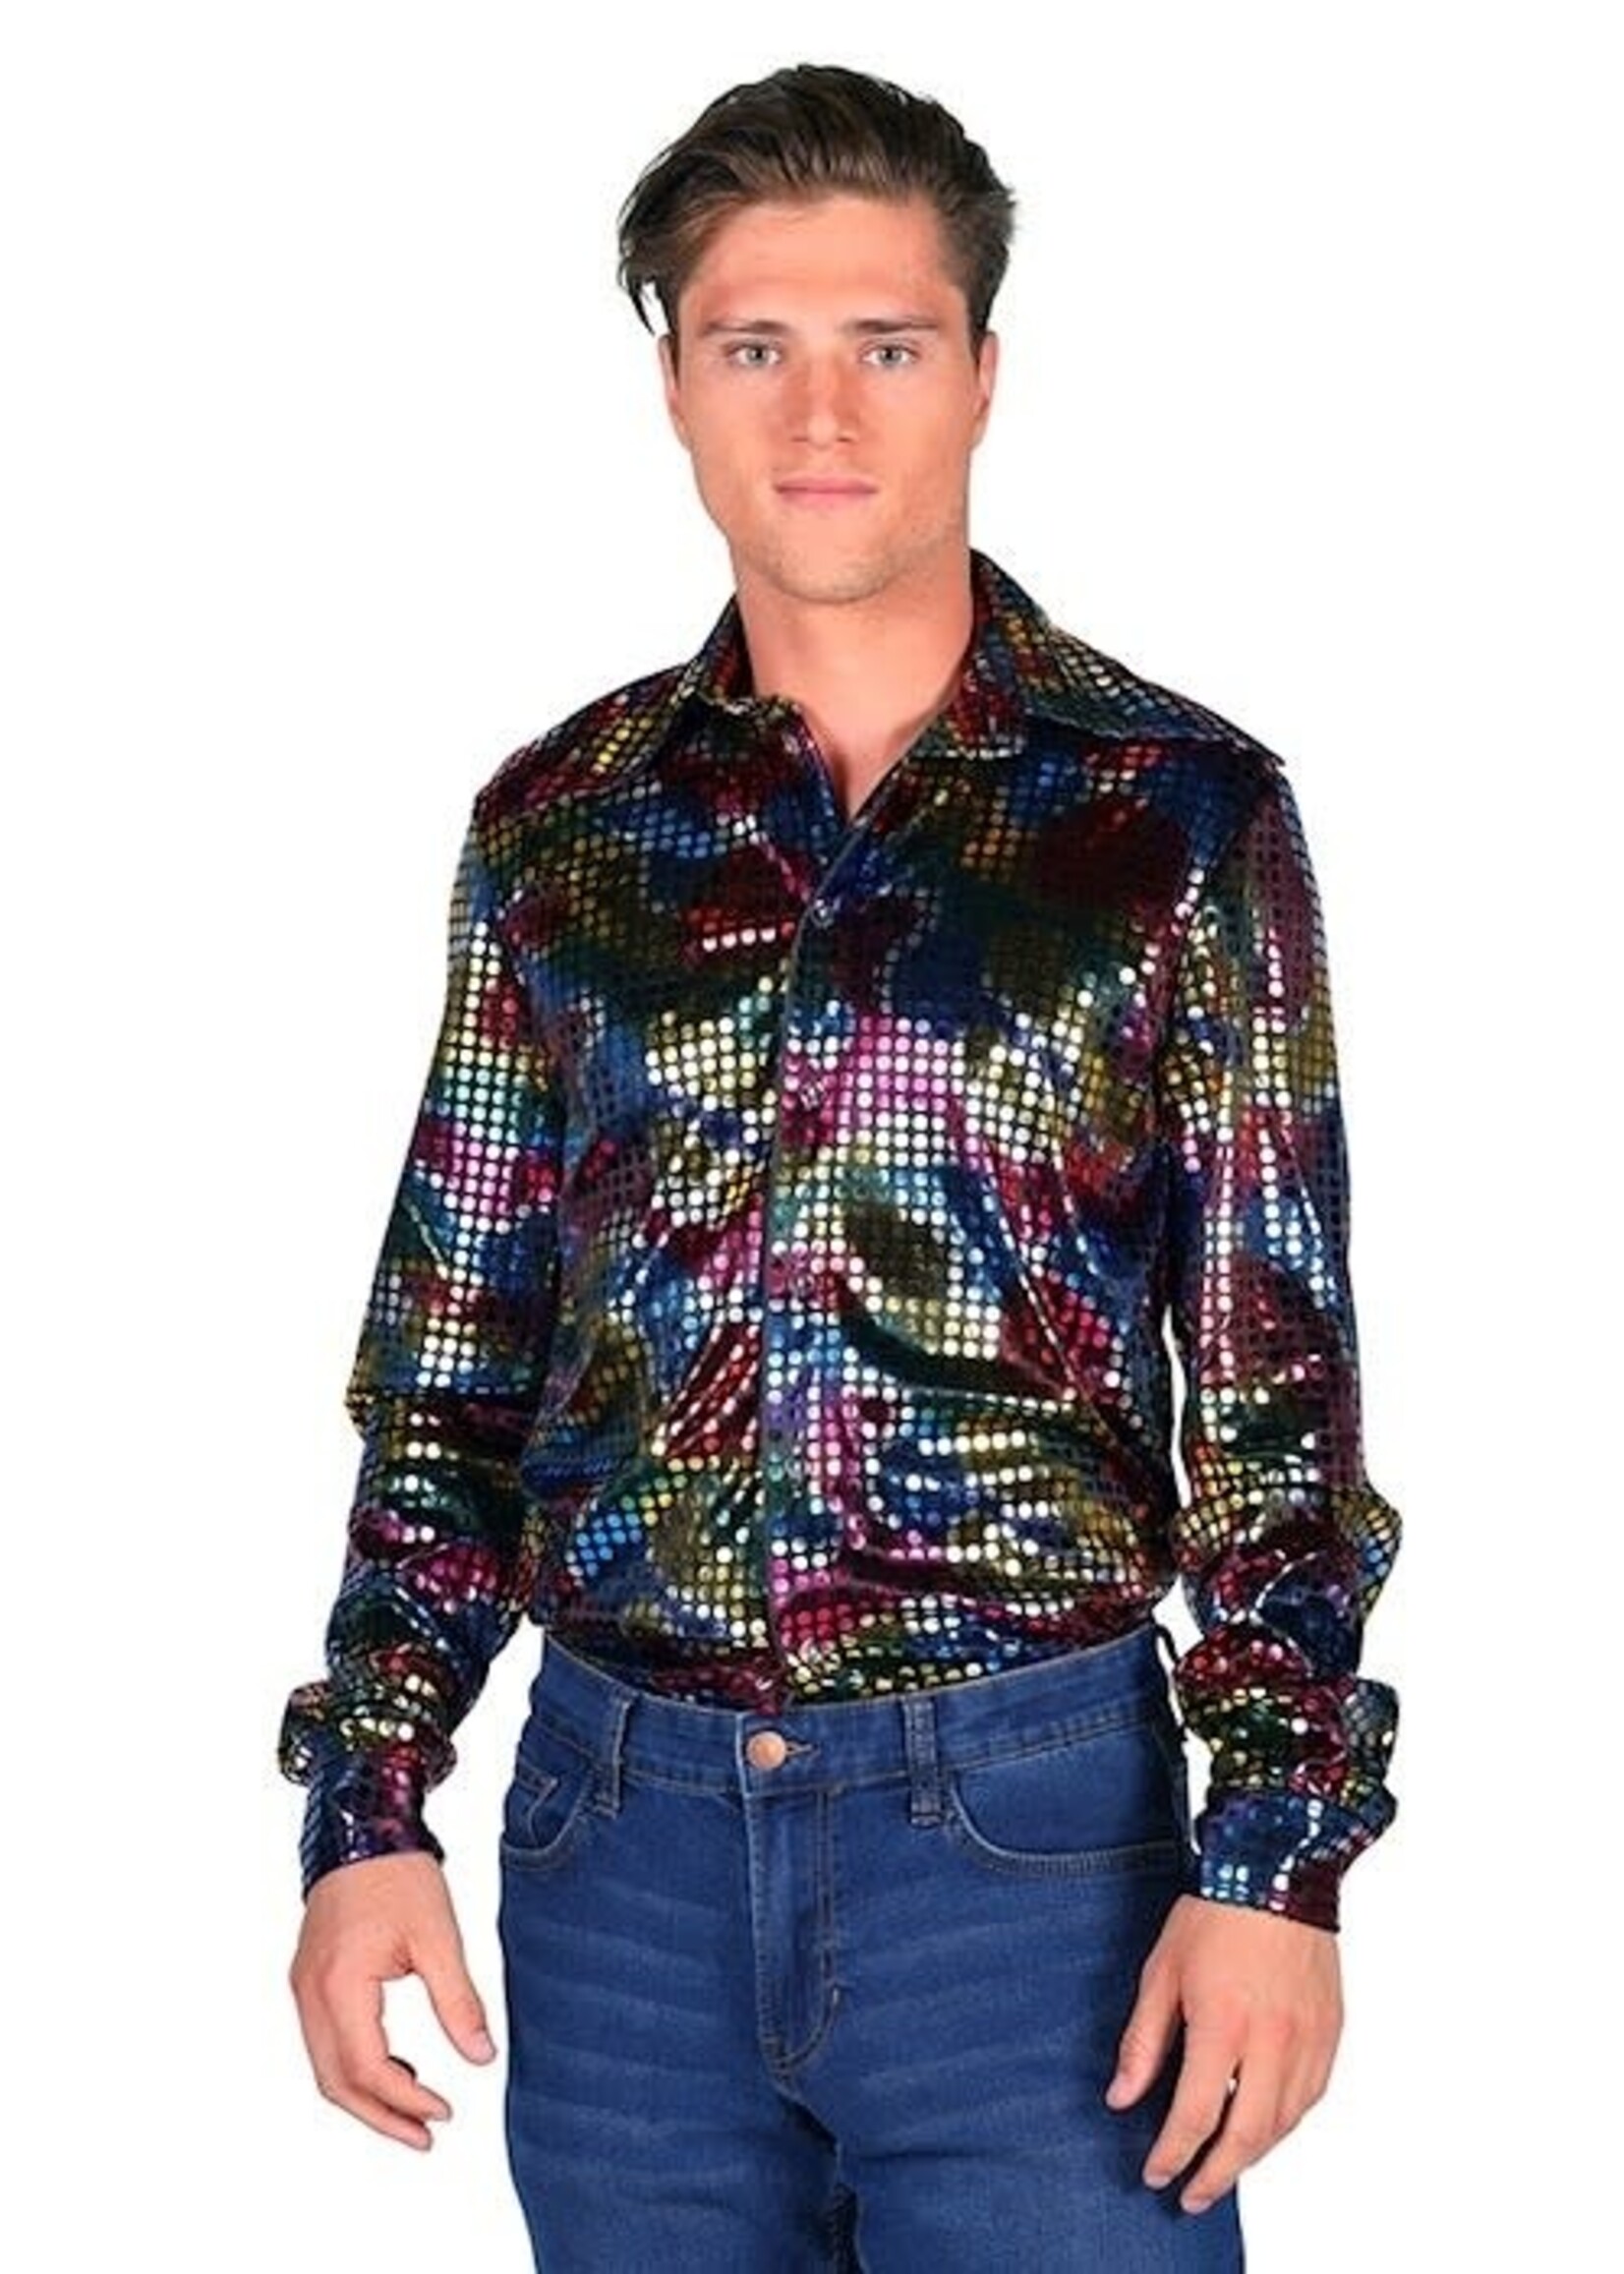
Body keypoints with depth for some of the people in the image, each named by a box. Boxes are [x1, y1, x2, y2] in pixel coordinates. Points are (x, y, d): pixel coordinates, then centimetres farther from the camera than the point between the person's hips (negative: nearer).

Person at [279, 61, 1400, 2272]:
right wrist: (368, 1808, 4)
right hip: (622, 1827, 3)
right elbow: (449, 1359, 9)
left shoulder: (1182, 809, -2)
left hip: (1035, 1825, -2)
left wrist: (1278, 1857, -9)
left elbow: (1280, 1380, -3)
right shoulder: (561, 823, 5)